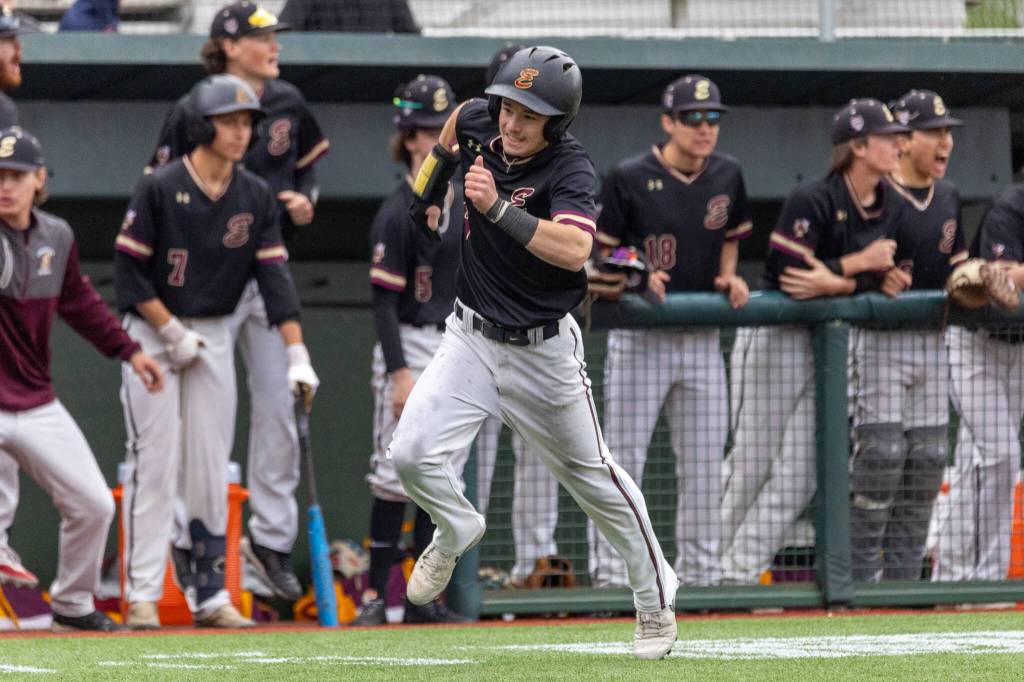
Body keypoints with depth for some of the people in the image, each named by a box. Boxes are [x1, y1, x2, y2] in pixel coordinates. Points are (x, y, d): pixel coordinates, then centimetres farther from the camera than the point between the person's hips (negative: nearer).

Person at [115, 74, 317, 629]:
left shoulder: (257, 198, 0)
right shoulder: (160, 189, -13)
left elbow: (276, 277, -5)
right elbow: (129, 271, -12)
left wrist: (297, 354, -14)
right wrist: (174, 333, -14)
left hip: (214, 337, 4)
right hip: (153, 332, -4)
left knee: (211, 472, 4)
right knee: (155, 464, -9)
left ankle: (210, 597, 7)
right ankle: (141, 597, -7)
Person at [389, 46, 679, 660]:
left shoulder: (572, 168, -23)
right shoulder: (479, 121, -7)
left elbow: (574, 249, -41)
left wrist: (498, 208, -46)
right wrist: (431, 192, 20)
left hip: (543, 350, -4)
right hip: (472, 335, 4)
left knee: (593, 476, 9)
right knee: (412, 453, -16)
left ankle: (657, 601, 27)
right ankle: (455, 531, 17)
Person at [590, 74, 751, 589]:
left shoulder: (727, 175, 5)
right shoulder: (630, 178, -9)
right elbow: (601, 253, -4)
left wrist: (728, 277, 1)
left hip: (703, 338, 5)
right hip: (639, 338, -5)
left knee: (704, 463, 7)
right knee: (624, 456, -4)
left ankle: (699, 573, 16)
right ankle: (609, 574, -1)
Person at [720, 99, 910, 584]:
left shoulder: (891, 207, 5)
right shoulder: (813, 201, -17)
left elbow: (877, 276, 1)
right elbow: (787, 273, -23)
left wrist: (836, 283, -20)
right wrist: (860, 265, -18)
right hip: (776, 337, -7)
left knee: (801, 473, 1)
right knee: (753, 462, -2)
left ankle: (742, 573, 3)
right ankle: (709, 566, 8)